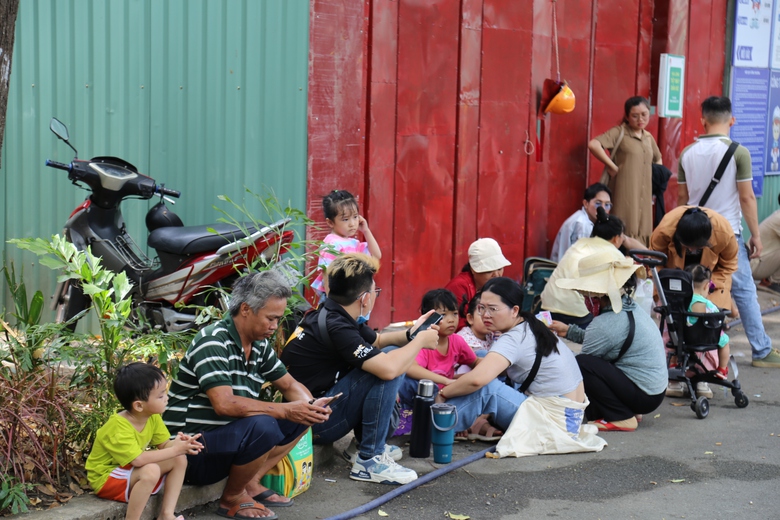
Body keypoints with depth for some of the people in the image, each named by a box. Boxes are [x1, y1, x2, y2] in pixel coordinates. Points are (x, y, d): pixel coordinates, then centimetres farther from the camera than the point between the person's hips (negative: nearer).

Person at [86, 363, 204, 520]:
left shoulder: (153, 418, -6)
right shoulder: (118, 427, -30)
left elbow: (164, 444, -1)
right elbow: (138, 459, -37)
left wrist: (180, 444, -25)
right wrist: (175, 450, -35)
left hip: (132, 472, 9)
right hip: (106, 478, -9)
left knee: (180, 460, -4)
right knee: (151, 470, -34)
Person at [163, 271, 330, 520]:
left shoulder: (259, 345, 7)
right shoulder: (213, 341, -19)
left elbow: (290, 385, 16)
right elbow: (224, 404, -30)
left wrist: (311, 405, -7)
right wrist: (285, 410, -27)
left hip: (232, 438, 9)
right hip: (191, 450, -9)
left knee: (301, 418, 5)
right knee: (263, 426, -33)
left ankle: (250, 482, 1)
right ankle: (231, 499, -9)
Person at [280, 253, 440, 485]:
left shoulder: (333, 316, 6)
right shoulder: (335, 327, -23)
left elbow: (377, 340, 24)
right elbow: (389, 368, -33)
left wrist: (411, 334, 3)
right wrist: (421, 340, -15)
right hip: (313, 422, -10)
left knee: (391, 356, 13)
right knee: (387, 364, -20)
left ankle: (361, 444, 15)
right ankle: (368, 460, -14)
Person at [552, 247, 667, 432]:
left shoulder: (607, 323, -21)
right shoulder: (631, 309, 6)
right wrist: (569, 331, 25)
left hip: (643, 395, -10)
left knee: (582, 364, -19)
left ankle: (621, 418, -9)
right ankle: (627, 411, 11)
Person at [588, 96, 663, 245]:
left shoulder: (649, 137, 17)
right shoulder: (619, 132, -4)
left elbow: (658, 159, 36)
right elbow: (593, 145, -20)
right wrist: (612, 167, -15)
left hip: (644, 198, 7)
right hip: (625, 197, -7)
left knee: (641, 240, 6)